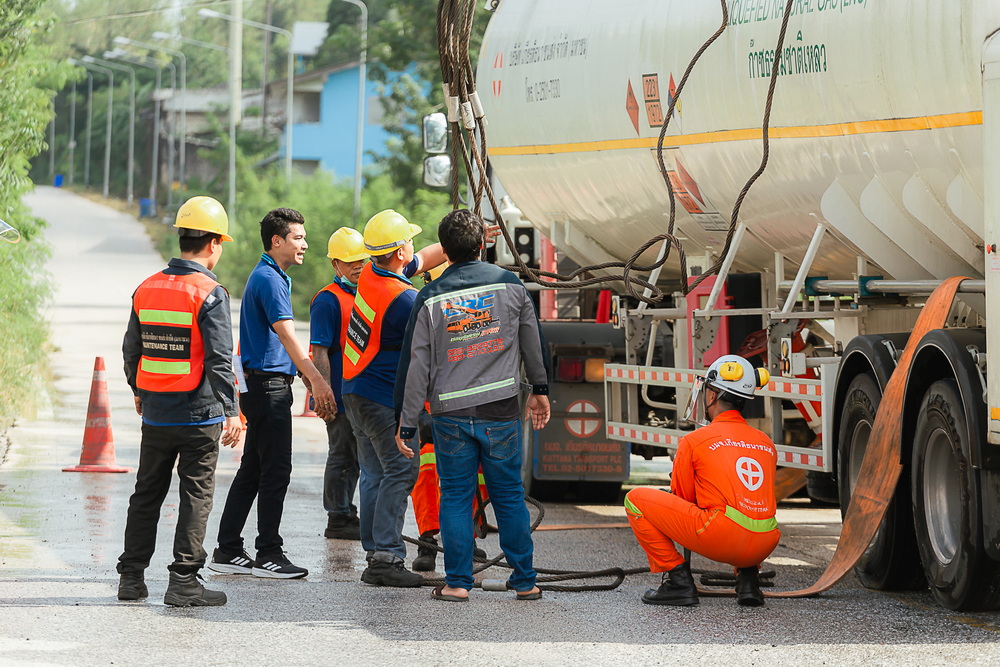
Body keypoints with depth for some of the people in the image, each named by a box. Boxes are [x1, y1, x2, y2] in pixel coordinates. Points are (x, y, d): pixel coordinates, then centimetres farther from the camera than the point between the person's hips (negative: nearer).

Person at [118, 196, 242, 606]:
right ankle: (183, 582, -1)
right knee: (196, 497, 1)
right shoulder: (209, 294, -13)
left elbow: (131, 350, 13)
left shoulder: (147, 289, 5)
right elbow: (219, 360, -17)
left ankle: (131, 576, 18)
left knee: (147, 495, 15)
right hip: (199, 416, -5)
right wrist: (231, 412, -12)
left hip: (155, 415, 6)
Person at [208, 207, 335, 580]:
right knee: (276, 470, -6)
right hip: (267, 384, -10)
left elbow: (284, 342, 24)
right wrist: (317, 381, -28)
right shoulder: (268, 279, -14)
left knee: (253, 470, 11)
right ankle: (268, 554, -2)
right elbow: (287, 336, -23)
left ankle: (228, 552, 13)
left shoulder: (273, 278, 19)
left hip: (264, 384, 10)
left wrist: (312, 384, 22)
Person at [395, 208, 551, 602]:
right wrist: (540, 389, 26)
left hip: (451, 414, -1)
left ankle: (458, 581, 5)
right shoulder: (509, 285, 0)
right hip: (502, 412, 1)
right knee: (509, 496, 9)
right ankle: (524, 581, 13)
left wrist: (406, 422, 4)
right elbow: (532, 340, 12)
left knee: (455, 498, 7)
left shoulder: (431, 299, -3)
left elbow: (416, 364, -2)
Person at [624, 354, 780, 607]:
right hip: (764, 546, 6)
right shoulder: (766, 443, 20)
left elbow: (683, 499, 13)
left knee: (636, 500, 7)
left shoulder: (694, 441, 4)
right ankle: (747, 577, 18)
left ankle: (678, 579, 3)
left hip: (722, 538, -6)